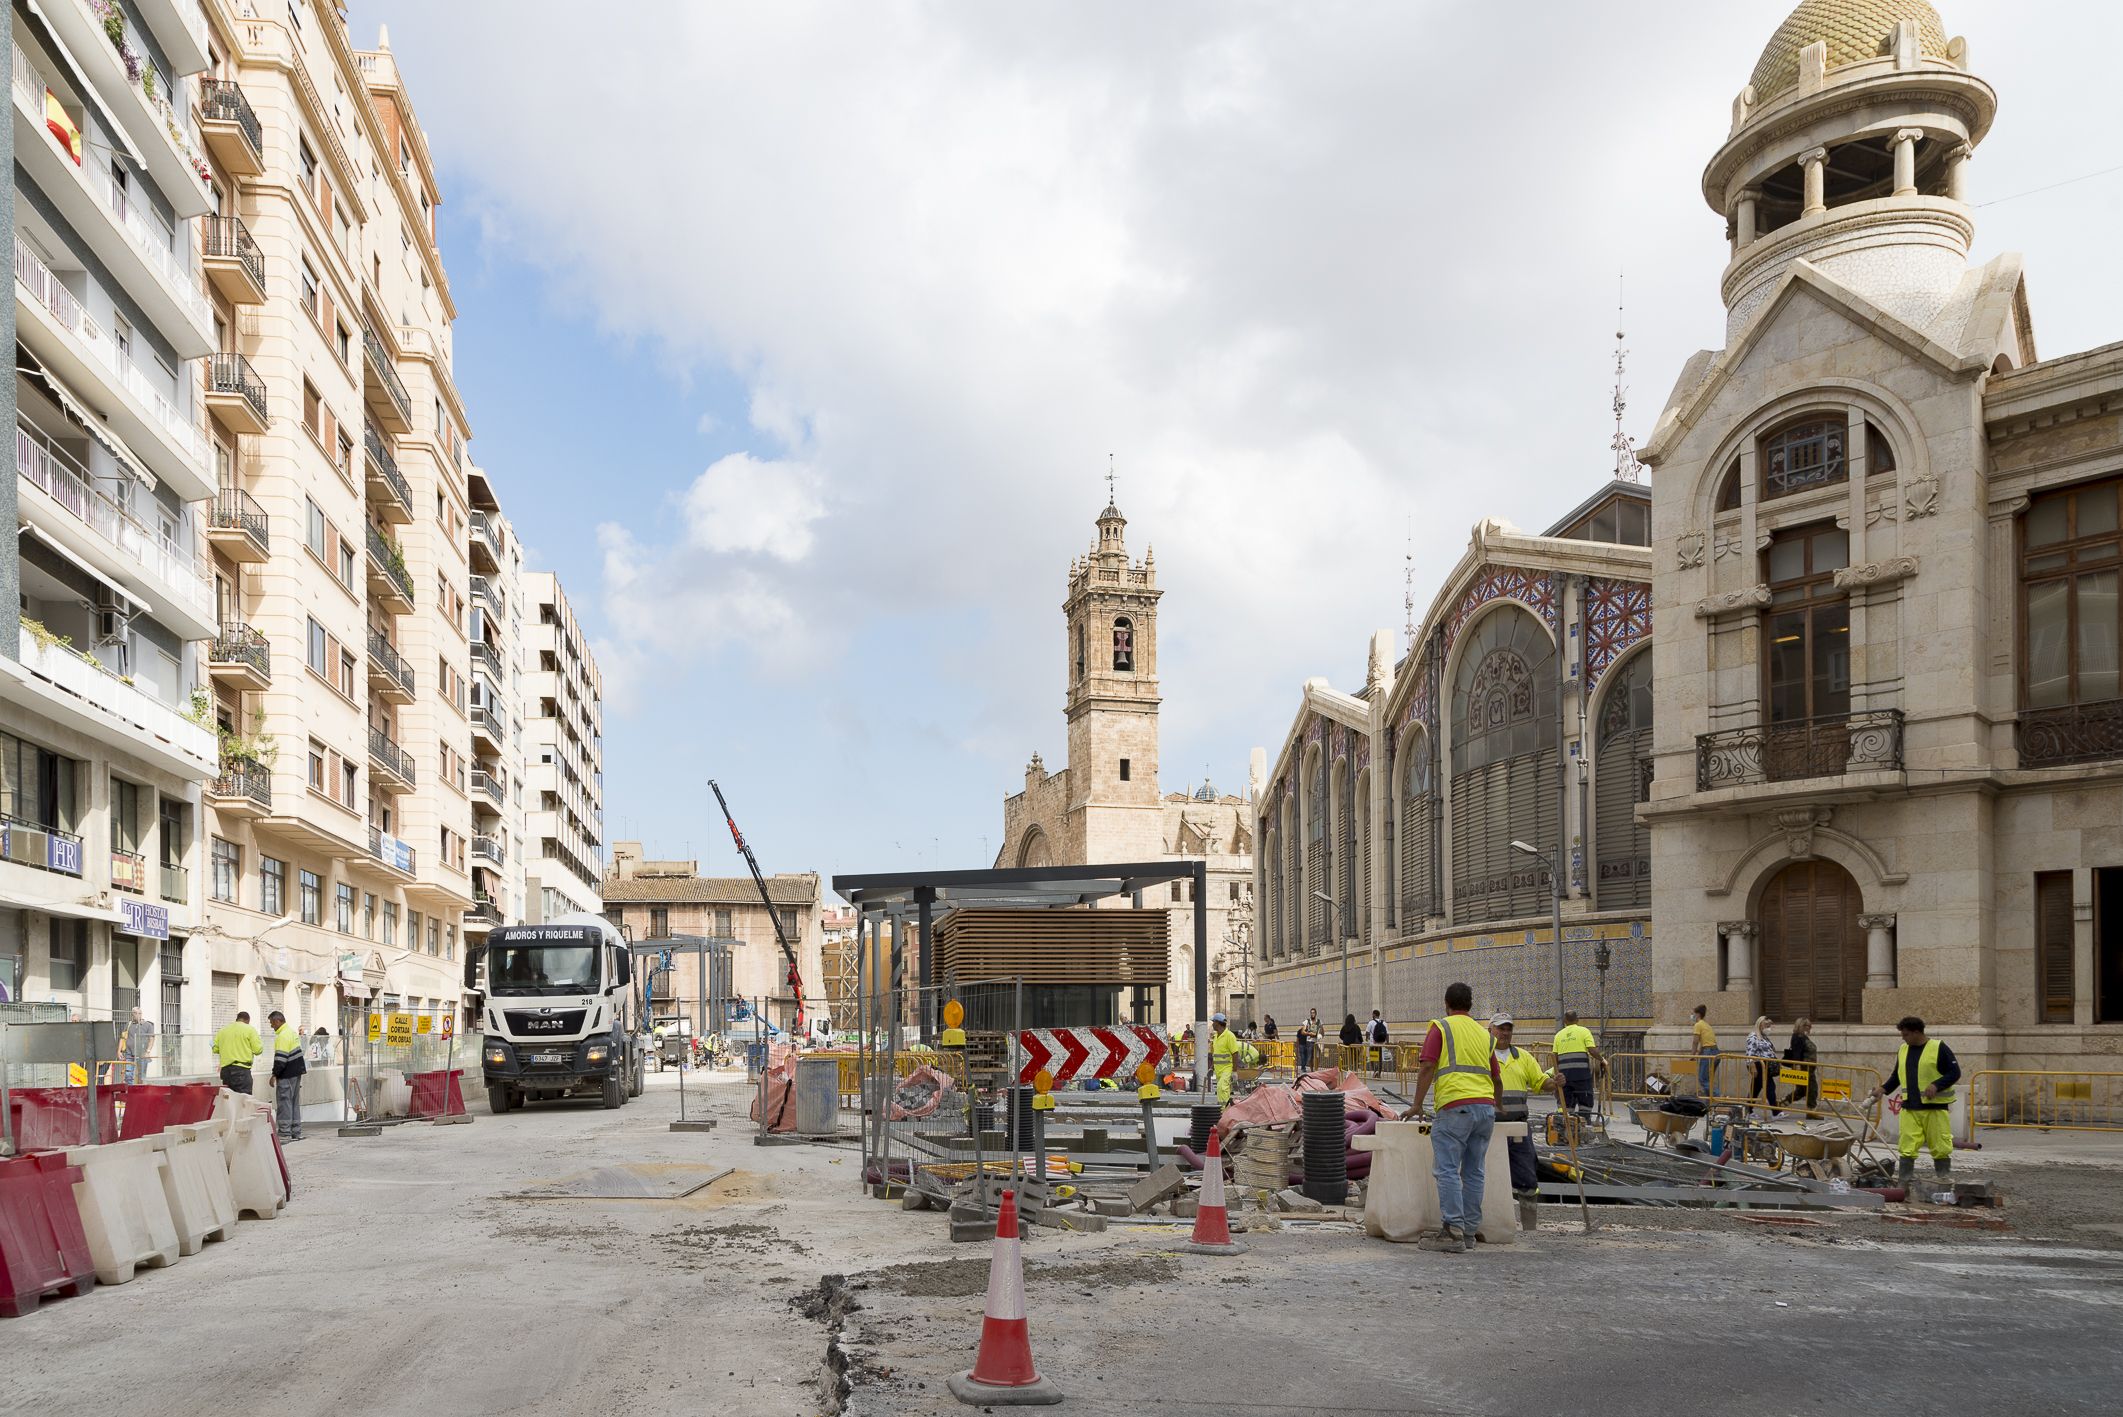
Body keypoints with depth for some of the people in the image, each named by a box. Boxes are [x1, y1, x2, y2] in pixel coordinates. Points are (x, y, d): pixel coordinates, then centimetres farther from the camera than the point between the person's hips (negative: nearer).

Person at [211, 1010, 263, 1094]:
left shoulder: (223, 1030, 12)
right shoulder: (249, 1029, -2)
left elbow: (215, 1049, 15)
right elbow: (258, 1049, -6)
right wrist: (261, 1043, 16)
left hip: (225, 1069, 5)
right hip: (241, 1068, -5)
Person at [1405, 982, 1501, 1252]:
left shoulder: (1441, 1027, 5)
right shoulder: (1484, 1034, 21)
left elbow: (1427, 1067, -6)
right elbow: (1497, 1079, 26)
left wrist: (1417, 1106, -2)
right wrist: (1495, 1105, 44)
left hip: (1456, 1106, -6)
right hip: (1486, 1106, 6)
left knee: (1447, 1170, -6)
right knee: (1473, 1172, 10)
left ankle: (1452, 1232, -14)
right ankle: (1469, 1231, 11)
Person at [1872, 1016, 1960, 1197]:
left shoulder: (1939, 1048, -6)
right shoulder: (1902, 1050, 12)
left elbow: (1955, 1072, -6)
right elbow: (1896, 1076, 20)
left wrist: (1936, 1085, -19)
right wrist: (1884, 1088, 5)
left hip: (1935, 1107, -5)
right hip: (1910, 1109, 5)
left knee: (1940, 1148, 1)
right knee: (1907, 1149, 0)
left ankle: (1946, 1188, 12)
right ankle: (1905, 1187, 5)